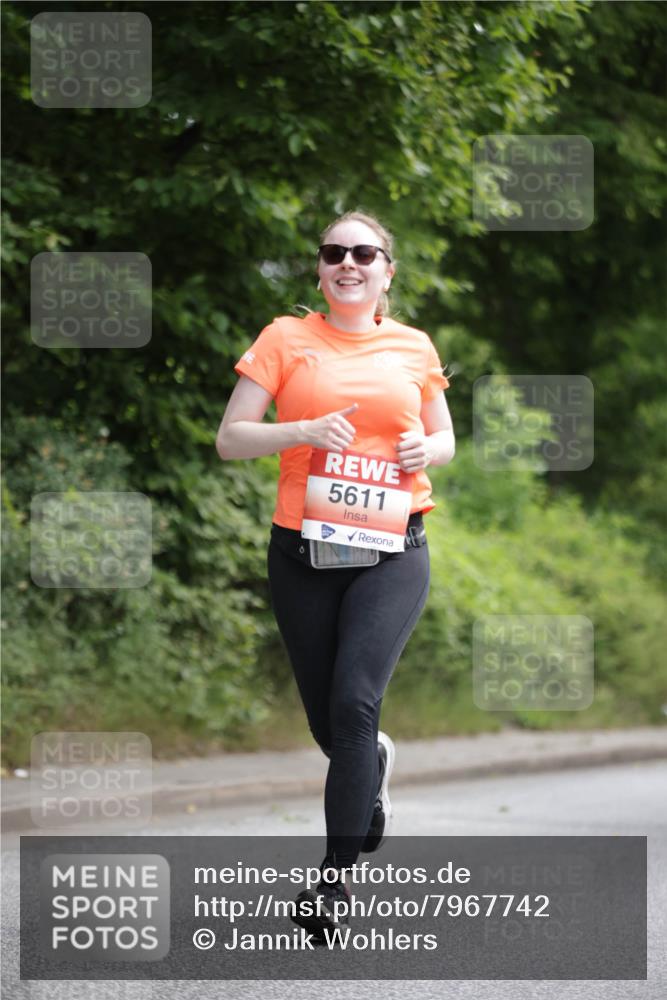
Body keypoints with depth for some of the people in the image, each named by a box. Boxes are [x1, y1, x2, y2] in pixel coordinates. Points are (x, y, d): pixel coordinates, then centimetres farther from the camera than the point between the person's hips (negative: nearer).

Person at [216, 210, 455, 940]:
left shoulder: (414, 348, 8)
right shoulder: (286, 339, 3)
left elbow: (444, 440, 20)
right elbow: (230, 440, 0)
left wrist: (426, 449, -3)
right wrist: (305, 430, -16)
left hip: (391, 555, -1)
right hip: (303, 555, 1)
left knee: (354, 701, -18)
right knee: (327, 721, 9)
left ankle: (337, 876, -12)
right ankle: (374, 765, 47)